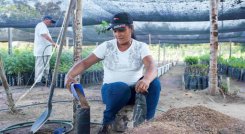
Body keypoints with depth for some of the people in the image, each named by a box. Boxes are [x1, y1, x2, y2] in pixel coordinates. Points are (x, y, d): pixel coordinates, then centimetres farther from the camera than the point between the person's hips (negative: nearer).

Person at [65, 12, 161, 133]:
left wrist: (146, 79, -47)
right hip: (112, 90, -1)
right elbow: (85, 63, -7)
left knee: (154, 81, -29)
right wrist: (69, 75, -28)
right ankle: (107, 122, -9)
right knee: (121, 88, -37)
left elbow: (151, 67, -23)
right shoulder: (106, 46, -2)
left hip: (135, 90, 1)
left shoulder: (141, 47, -5)